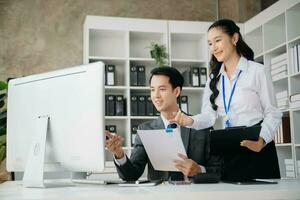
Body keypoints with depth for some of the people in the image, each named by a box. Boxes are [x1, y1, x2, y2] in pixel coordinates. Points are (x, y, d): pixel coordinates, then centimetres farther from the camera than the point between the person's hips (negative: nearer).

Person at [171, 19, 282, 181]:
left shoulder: (258, 71, -2)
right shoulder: (214, 79, 13)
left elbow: (273, 114, -3)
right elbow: (209, 115, 1)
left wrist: (262, 141, -21)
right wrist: (190, 121, -20)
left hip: (258, 150, -4)